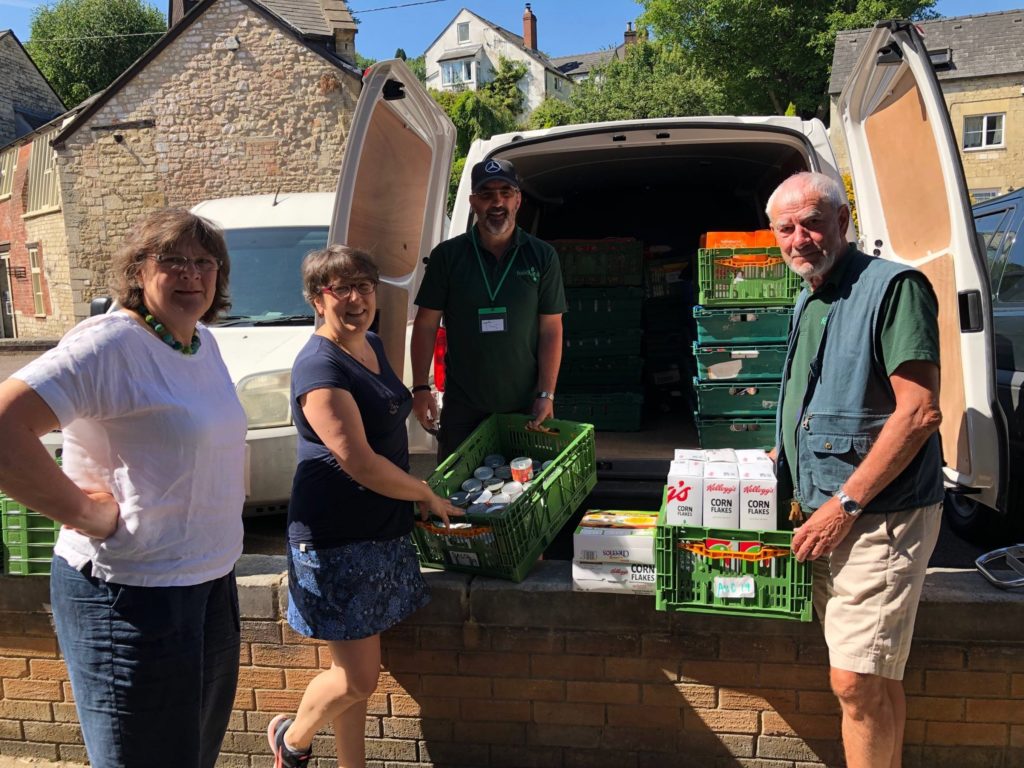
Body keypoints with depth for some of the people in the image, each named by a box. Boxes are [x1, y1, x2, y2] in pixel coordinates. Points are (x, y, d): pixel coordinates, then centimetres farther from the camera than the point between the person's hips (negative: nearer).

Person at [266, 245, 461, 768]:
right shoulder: (319, 367, -19)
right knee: (357, 679, 2)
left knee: (358, 674, 17)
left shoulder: (372, 346, 9)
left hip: (380, 530, 8)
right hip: (336, 538, -8)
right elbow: (359, 462, -22)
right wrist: (428, 497, -10)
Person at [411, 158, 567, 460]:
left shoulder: (542, 256, -1)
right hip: (462, 405, 0)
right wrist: (421, 387, -6)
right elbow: (426, 325, 1)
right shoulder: (447, 255, -1)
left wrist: (546, 394, -7)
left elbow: (551, 330, -1)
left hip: (525, 405, 0)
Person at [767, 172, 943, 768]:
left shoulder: (892, 287, -12)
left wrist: (845, 504, -19)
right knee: (877, 679, 16)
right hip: (828, 516, 8)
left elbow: (920, 411, -19)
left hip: (880, 517, -8)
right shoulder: (808, 303, 15)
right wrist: (782, 457, 15)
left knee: (857, 683, -4)